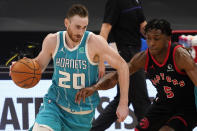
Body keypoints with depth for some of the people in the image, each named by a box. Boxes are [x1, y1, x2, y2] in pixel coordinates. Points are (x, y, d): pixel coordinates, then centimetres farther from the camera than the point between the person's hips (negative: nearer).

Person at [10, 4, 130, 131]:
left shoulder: (94, 42, -19)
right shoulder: (53, 41, -9)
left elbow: (122, 66, -14)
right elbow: (40, 63, 10)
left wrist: (123, 104, -15)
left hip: (83, 113, 0)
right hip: (55, 104, 1)